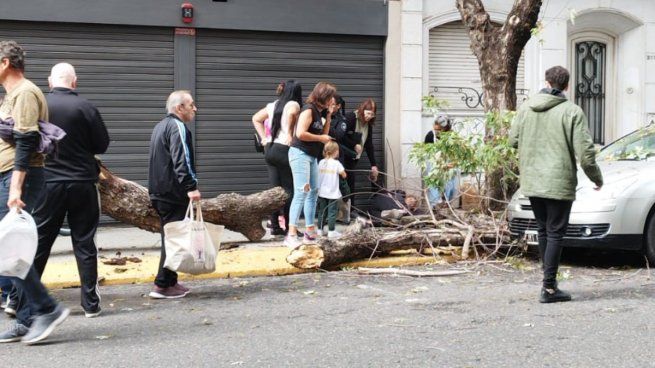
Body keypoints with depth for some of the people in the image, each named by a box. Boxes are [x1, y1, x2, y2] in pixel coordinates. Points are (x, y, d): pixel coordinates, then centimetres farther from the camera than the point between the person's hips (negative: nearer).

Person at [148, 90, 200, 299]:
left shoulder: (160, 126, 20)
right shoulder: (177, 127, -12)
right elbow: (181, 161, -24)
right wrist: (191, 187, -28)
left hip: (159, 192, 10)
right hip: (173, 193, -10)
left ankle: (170, 282, 18)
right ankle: (163, 285, -8)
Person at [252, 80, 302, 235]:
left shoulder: (272, 105, 13)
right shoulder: (293, 104, -6)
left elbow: (256, 119, 20)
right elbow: (290, 113, -29)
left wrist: (264, 138, 17)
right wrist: (289, 134, -18)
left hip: (270, 149, 7)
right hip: (284, 150, -7)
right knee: (289, 190, -1)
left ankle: (275, 226, 10)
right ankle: (289, 227, 0)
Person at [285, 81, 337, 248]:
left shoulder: (320, 112, 12)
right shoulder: (309, 110, -14)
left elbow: (324, 134, 16)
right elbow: (300, 133, -24)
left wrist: (328, 116, 7)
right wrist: (321, 138, -13)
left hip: (312, 156, 10)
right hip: (300, 154, -10)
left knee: (313, 192, 13)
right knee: (301, 192, -16)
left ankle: (310, 231, 20)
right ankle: (291, 235, -20)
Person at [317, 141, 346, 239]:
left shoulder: (321, 162, 3)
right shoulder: (336, 163, -12)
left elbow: (318, 175, 7)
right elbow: (344, 175, -8)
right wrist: (342, 173, 12)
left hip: (322, 192, 5)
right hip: (332, 193, -5)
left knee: (322, 211, 13)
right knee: (332, 212, 0)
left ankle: (320, 230, 17)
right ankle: (331, 231, -1)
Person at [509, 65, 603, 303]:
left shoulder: (526, 108, 2)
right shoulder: (572, 111, -11)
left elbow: (513, 139, 11)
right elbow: (585, 151, -12)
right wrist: (596, 178, 3)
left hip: (531, 181, 5)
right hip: (559, 183, -5)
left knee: (543, 230, 17)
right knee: (555, 233, 0)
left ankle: (550, 280, 24)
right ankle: (549, 288, -1)